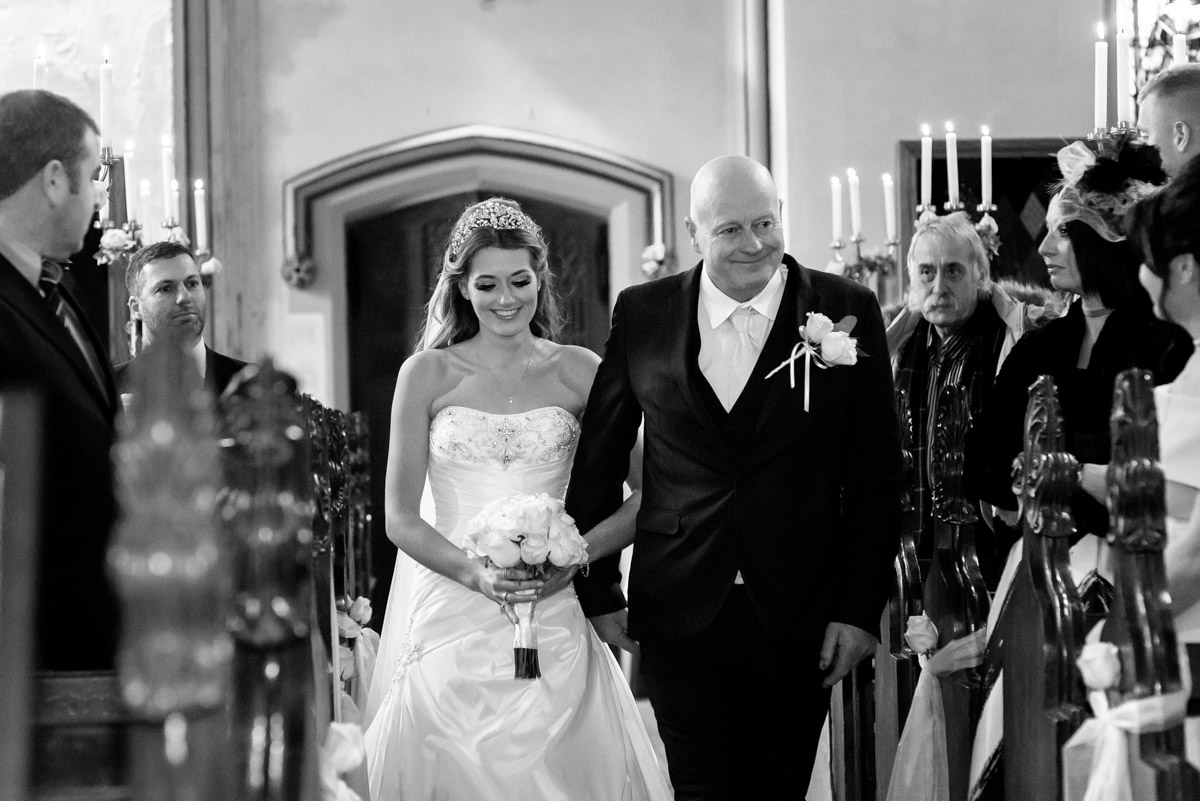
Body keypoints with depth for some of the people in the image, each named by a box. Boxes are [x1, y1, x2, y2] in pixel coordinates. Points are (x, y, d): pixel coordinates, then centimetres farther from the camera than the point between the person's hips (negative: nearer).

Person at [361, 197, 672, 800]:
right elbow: (400, 518, 2)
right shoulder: (427, 374, 4)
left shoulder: (578, 371, 6)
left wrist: (577, 556, -13)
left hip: (554, 626, 1)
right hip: (451, 615, 0)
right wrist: (476, 574, -14)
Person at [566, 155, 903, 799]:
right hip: (682, 617, 0)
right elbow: (595, 462, 10)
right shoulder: (642, 314, 3)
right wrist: (598, 593, 8)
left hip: (799, 622, 0)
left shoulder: (847, 311, -1)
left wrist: (861, 608, -4)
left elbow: (876, 475, 0)